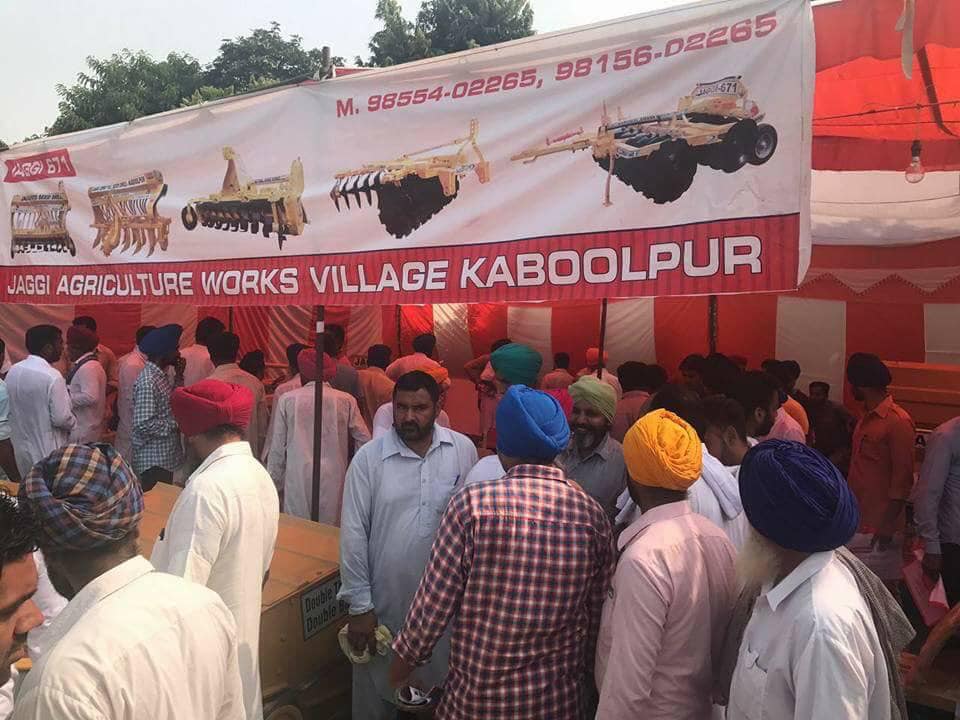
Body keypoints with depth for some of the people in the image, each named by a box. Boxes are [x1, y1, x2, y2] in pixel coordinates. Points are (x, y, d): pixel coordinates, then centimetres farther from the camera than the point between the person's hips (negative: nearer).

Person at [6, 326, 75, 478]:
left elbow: (12, 409, 8)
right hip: (48, 452, -7)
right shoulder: (52, 377, -23)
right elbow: (61, 418, -20)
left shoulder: (13, 371, -2)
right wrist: (74, 424, -1)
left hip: (22, 448, 7)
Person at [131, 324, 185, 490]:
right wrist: (175, 425, -14)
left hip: (165, 457, 9)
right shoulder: (147, 382, -21)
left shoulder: (161, 375, 8)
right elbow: (144, 424, -26)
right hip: (153, 460, -9)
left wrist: (179, 375, 8)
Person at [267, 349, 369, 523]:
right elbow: (365, 442, 1)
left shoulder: (287, 400, 0)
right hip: (334, 482, 0)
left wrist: (275, 484, 13)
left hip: (298, 483, 0)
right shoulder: (346, 401, -1)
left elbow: (277, 448, 4)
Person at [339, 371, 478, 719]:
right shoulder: (368, 458, -9)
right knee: (376, 692, 15)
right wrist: (360, 606, -6)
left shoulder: (463, 450, -5)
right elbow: (353, 534, -6)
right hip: (384, 601, -1)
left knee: (441, 683, 17)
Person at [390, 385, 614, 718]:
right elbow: (596, 617, -1)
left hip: (479, 693, -2)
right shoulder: (594, 516, -10)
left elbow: (435, 599, -13)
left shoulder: (472, 504, -20)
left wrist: (406, 656, 4)